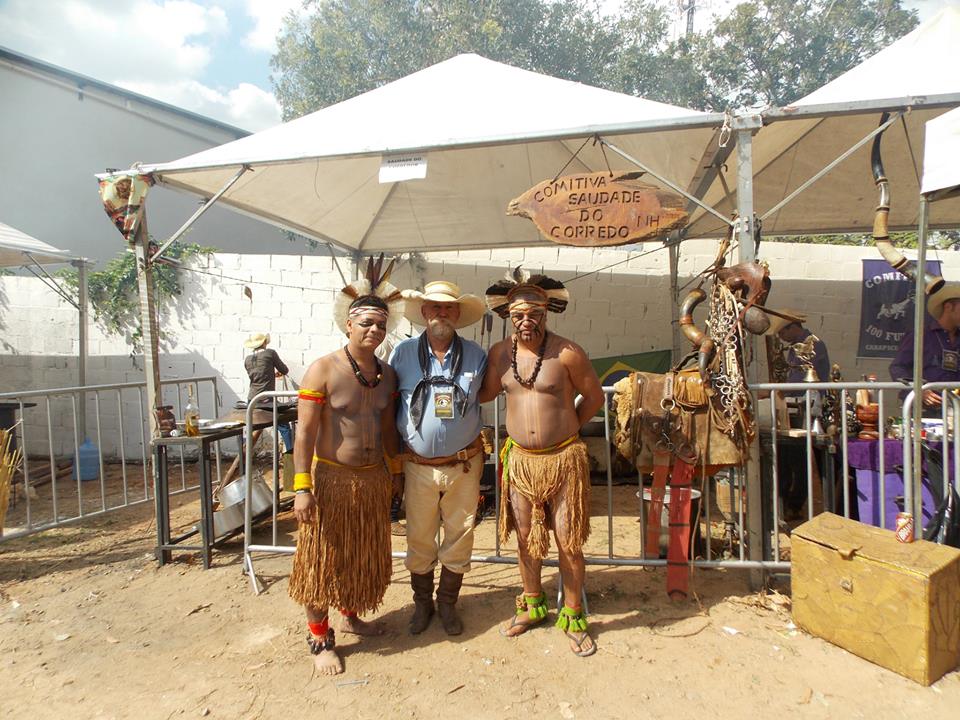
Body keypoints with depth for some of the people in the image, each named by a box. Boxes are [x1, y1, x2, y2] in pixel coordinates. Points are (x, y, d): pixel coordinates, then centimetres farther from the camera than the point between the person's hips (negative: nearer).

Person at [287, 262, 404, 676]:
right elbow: (304, 432, -15)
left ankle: (352, 616, 42)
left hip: (373, 479, 6)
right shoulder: (323, 370, -14)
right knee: (323, 559, 6)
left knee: (365, 556, 19)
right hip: (331, 478, -6)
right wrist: (302, 488, -18)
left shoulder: (387, 374, 4)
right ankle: (320, 639, 25)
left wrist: (397, 472, 15)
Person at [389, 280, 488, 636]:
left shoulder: (475, 355, -2)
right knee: (419, 539, 13)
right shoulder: (403, 353, -5)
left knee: (459, 538, 12)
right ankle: (422, 602, 36)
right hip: (419, 466, -1)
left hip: (464, 464, 1)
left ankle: (447, 603, 34)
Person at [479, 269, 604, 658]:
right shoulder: (500, 353, 0)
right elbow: (484, 393, 13)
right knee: (525, 537, 16)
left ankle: (572, 616, 26)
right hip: (520, 459, 4)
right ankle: (532, 605, 37)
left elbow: (594, 395, 0)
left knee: (569, 541, 7)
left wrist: (568, 427, 4)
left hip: (564, 458, -3)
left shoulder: (567, 353, -12)